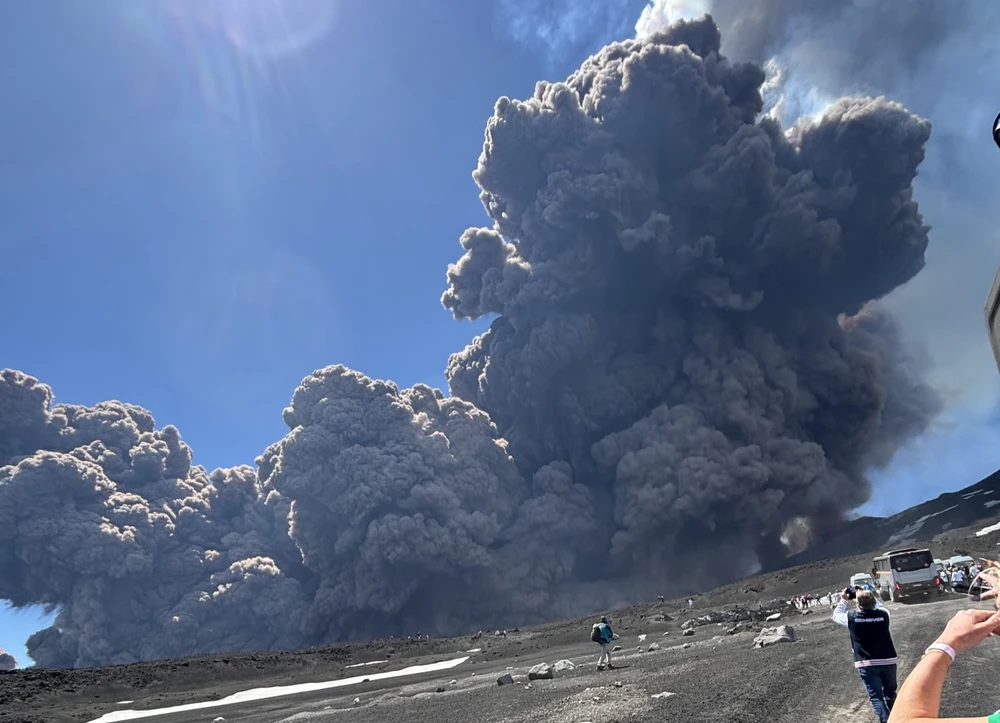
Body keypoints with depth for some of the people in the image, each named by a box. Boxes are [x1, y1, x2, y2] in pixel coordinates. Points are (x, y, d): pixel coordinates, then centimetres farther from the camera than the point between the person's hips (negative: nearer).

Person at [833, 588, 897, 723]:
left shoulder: (852, 617, -11)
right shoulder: (883, 615, -6)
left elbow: (836, 616, 10)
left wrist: (843, 600, 18)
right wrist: (870, 597, 19)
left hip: (867, 664, -3)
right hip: (888, 661, 3)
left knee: (876, 697, 1)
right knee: (890, 693, 21)